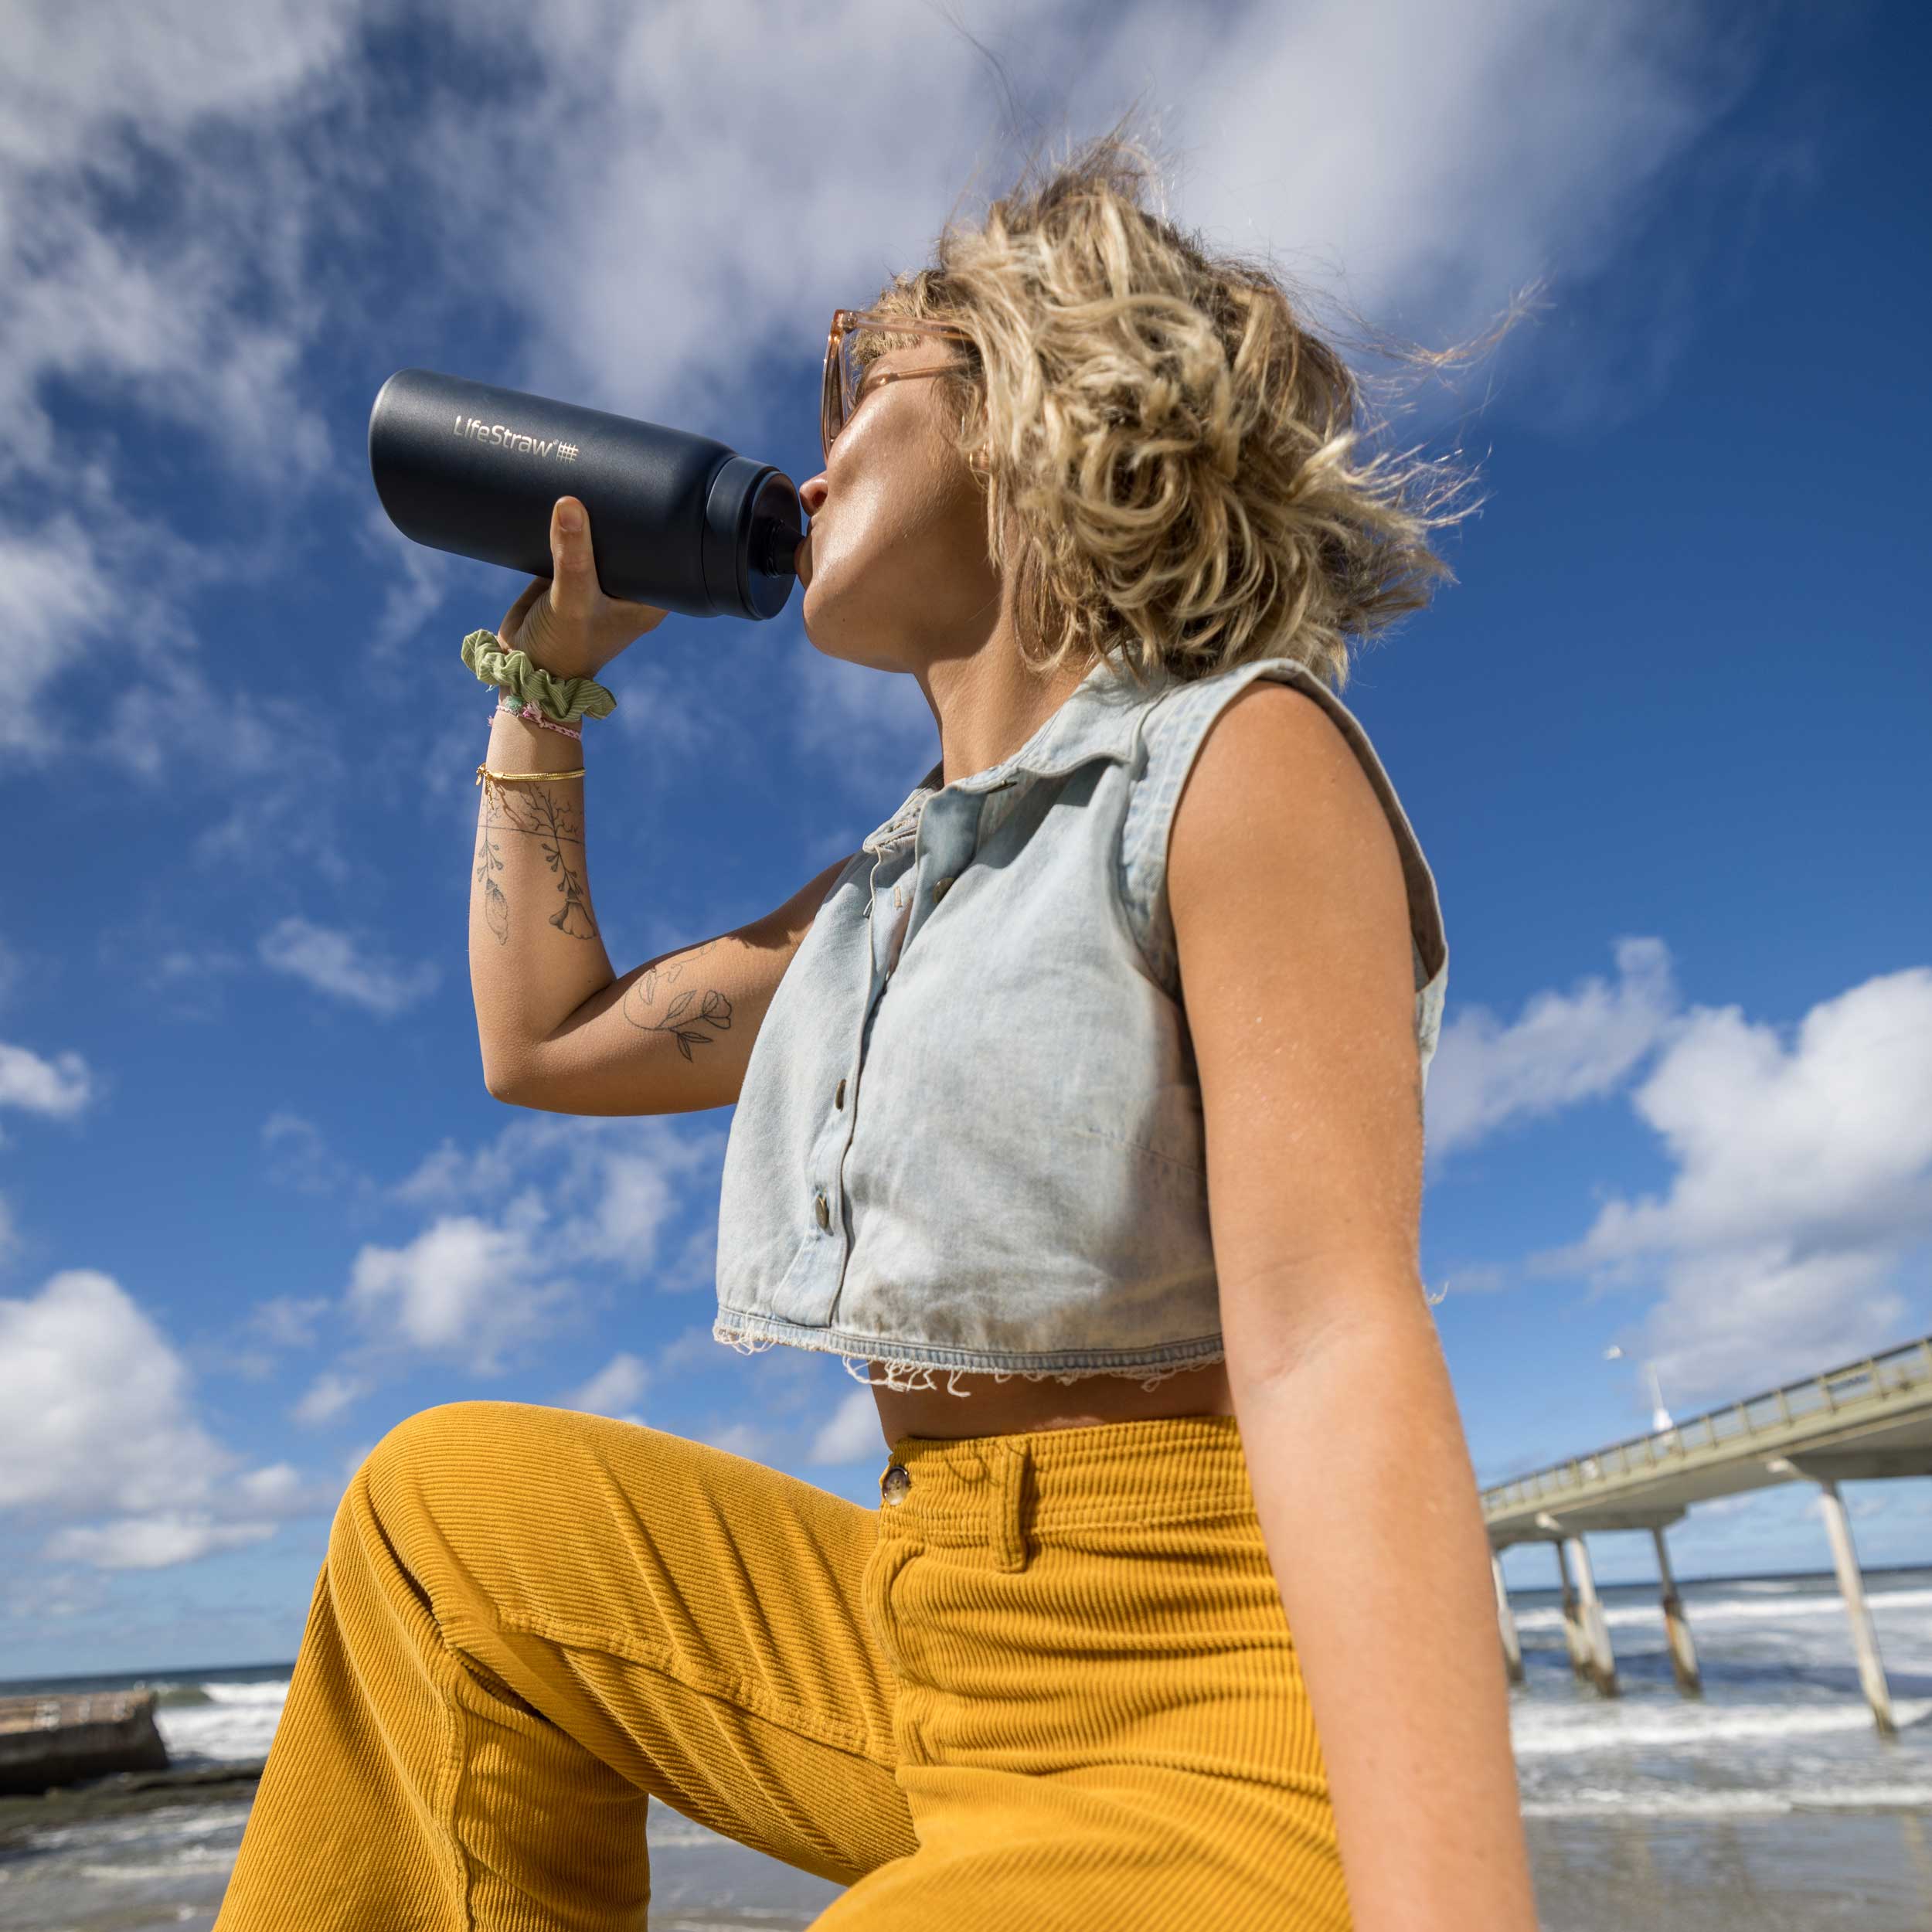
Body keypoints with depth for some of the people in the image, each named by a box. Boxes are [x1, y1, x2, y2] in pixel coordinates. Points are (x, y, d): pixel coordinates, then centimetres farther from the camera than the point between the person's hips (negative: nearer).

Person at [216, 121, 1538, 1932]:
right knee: (459, 1507, 11)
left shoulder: (1244, 756, -14)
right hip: (935, 1644, 7)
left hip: (1216, 1732, -7)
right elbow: (542, 1041, 18)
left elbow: (1332, 1355, -23)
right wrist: (547, 673, 17)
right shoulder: (895, 885, 10)